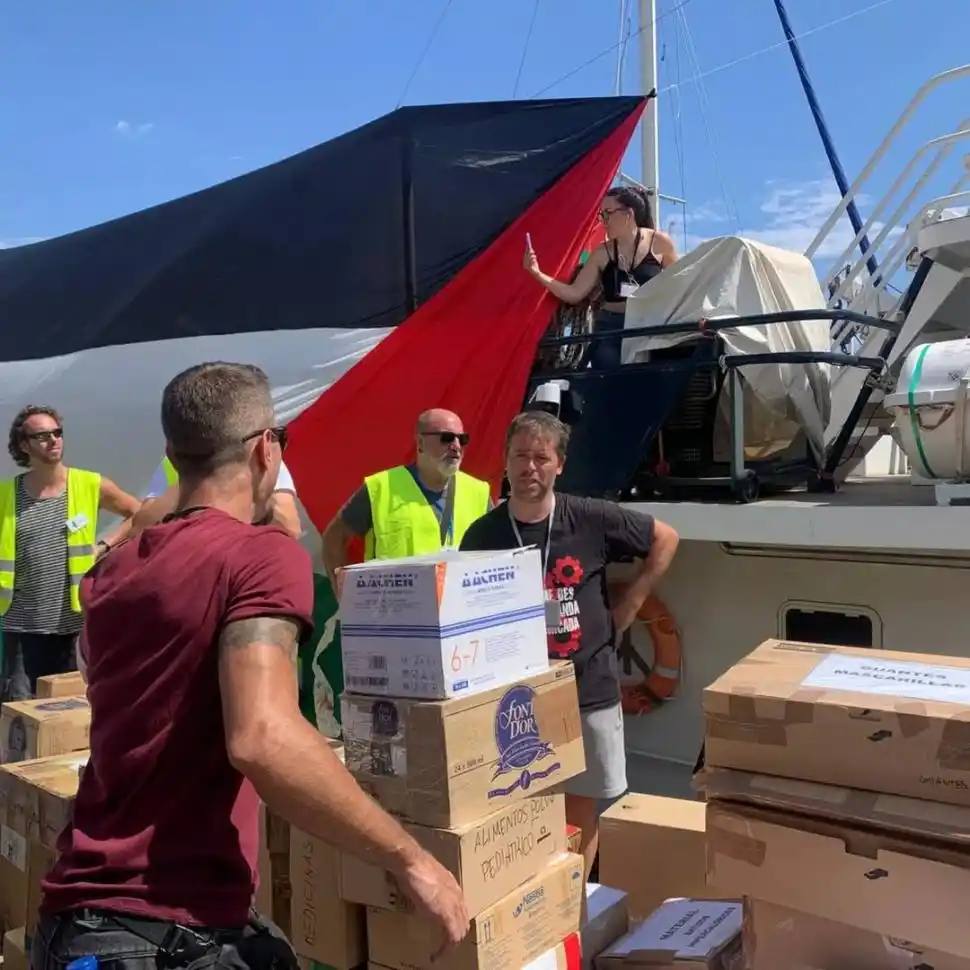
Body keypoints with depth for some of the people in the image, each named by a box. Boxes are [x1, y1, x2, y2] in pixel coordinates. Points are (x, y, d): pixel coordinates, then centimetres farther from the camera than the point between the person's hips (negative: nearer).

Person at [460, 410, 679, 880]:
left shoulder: (591, 519, -6)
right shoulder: (483, 535, -4)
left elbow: (665, 539, 7)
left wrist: (628, 605, 3)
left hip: (588, 690, 0)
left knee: (580, 809, 12)